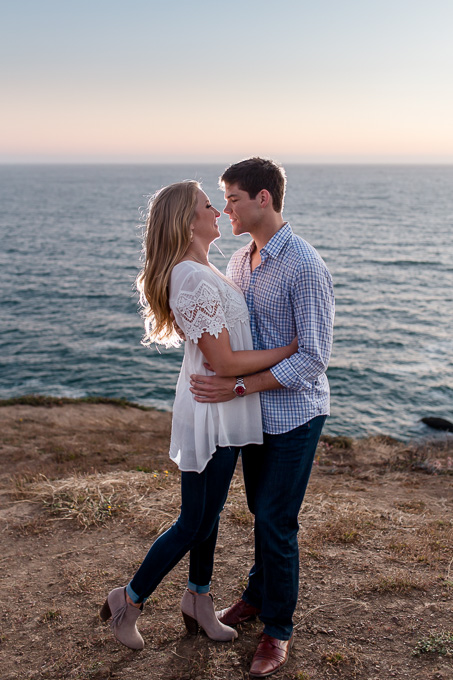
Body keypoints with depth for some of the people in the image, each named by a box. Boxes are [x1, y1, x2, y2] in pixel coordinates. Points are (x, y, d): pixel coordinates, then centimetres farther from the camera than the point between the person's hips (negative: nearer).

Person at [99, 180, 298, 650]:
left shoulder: (200, 271, 9)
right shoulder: (194, 279, -24)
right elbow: (223, 362, -25)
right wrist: (291, 349, -17)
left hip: (225, 411, 10)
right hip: (210, 412, -9)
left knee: (210, 510, 20)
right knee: (195, 522, 5)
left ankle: (198, 599, 38)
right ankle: (128, 600, 25)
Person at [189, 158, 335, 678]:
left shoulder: (305, 267, -20)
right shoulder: (239, 262, 6)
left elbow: (313, 358, -23)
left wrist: (238, 387, -25)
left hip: (294, 415, -7)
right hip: (255, 412, 7)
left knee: (276, 523, -1)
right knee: (260, 512, 20)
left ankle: (278, 630, 18)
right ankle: (258, 595, 39)